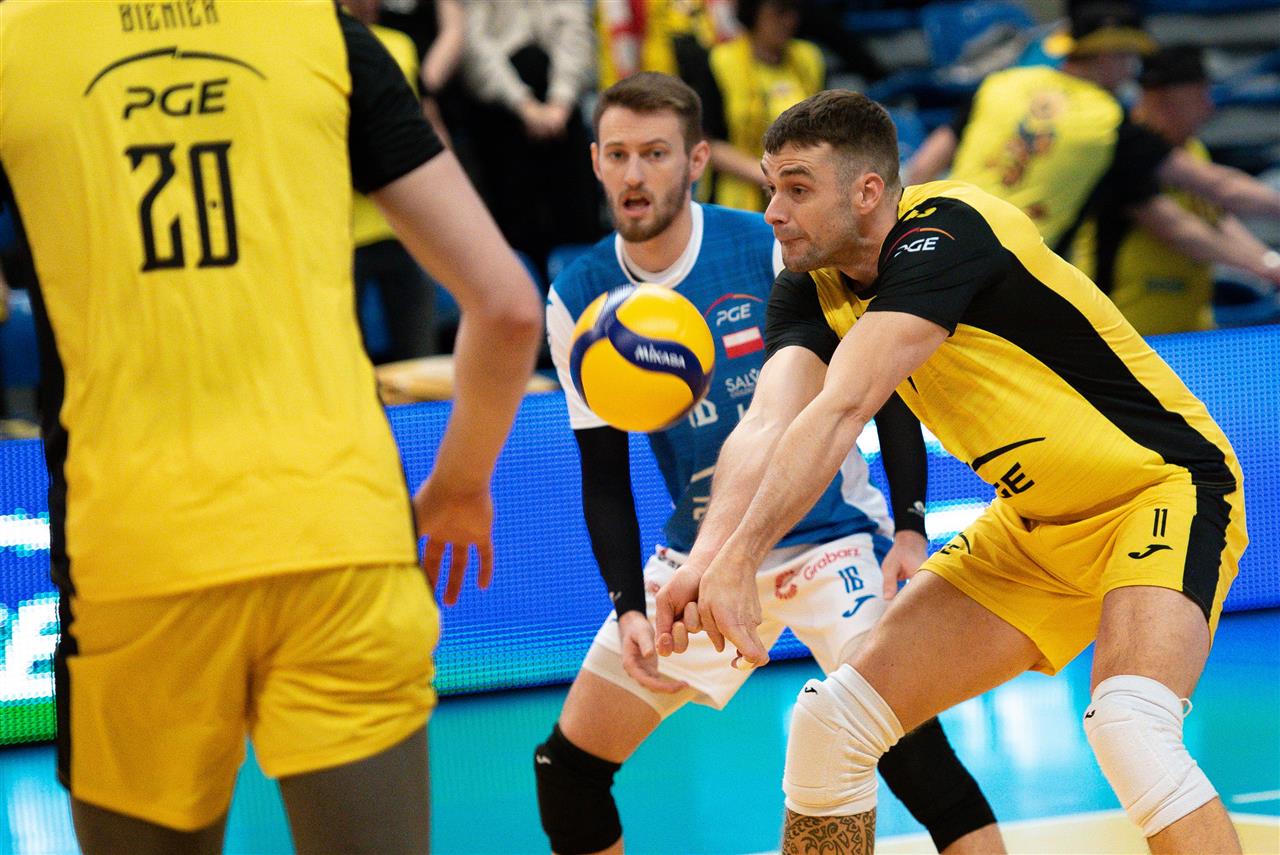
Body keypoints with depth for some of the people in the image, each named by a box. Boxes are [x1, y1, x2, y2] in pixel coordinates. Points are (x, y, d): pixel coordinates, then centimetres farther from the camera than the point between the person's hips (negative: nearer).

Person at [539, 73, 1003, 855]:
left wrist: (910, 527, -16)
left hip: (829, 537, -4)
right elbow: (604, 476, 3)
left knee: (900, 732, -24)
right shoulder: (578, 302, -4)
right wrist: (628, 607, -7)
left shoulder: (774, 249, -15)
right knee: (569, 764, 3)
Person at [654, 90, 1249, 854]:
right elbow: (768, 429, -17)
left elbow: (841, 413, -36)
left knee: (1130, 730, -34)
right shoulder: (812, 288, -2)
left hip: (1165, 488, -8)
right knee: (830, 726, 3)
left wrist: (740, 560, -44)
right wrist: (706, 558, -36)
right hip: (1035, 525, 8)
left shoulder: (942, 235, -25)